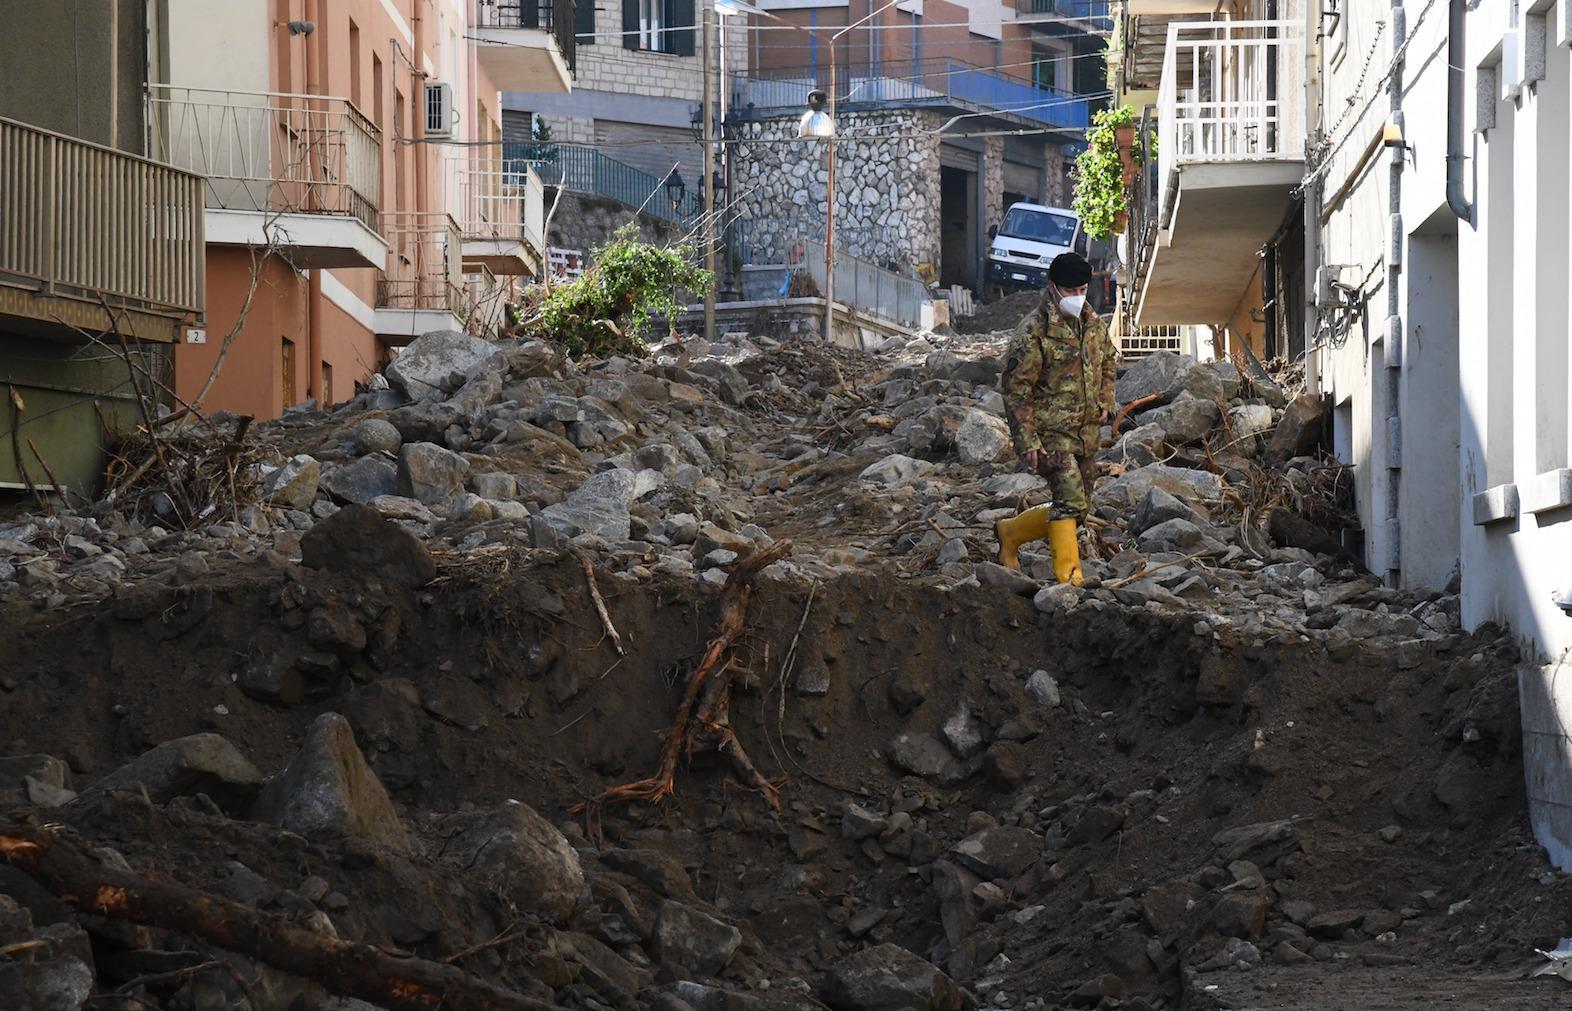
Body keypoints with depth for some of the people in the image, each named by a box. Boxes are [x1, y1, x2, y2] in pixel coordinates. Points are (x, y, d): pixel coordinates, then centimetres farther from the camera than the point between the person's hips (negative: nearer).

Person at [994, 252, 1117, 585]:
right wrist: (1027, 441, -17)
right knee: (1070, 500, -20)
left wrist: (1105, 401, 12)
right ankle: (1068, 572, -11)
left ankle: (1011, 532, 30)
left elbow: (1109, 362, 29)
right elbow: (1016, 389, -13)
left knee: (1078, 507, 12)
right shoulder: (1035, 332, -13)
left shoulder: (1095, 325, 9)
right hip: (1051, 432, -7)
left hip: (1087, 432, 7)